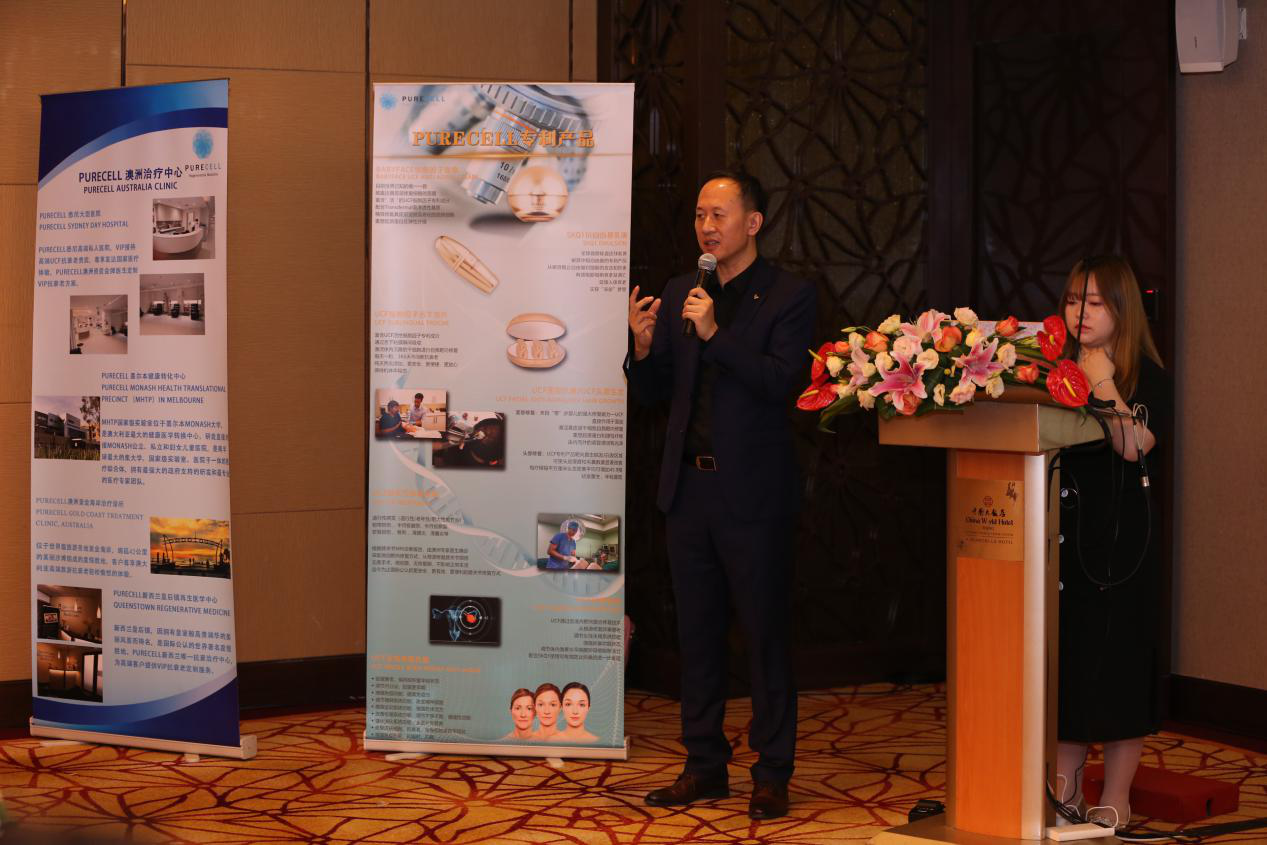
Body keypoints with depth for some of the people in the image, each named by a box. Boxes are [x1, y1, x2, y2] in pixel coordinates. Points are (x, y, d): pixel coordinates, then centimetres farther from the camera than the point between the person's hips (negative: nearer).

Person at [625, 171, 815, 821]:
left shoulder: (789, 296, -4)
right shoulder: (678, 295, 11)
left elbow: (782, 381, -17)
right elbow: (651, 394, 11)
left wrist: (716, 333, -24)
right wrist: (644, 345, -9)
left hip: (752, 493, -5)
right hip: (689, 487, 5)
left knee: (765, 634, 1)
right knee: (698, 633, 12)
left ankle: (772, 774, 10)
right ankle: (705, 765, 22)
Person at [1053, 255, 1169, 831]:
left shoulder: (1146, 377, -2)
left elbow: (1135, 444, -18)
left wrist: (1103, 383, -18)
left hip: (1119, 538, -5)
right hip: (1062, 533, 5)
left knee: (1116, 659, -1)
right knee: (1064, 658, 8)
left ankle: (1116, 799, 8)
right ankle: (1065, 788, 19)